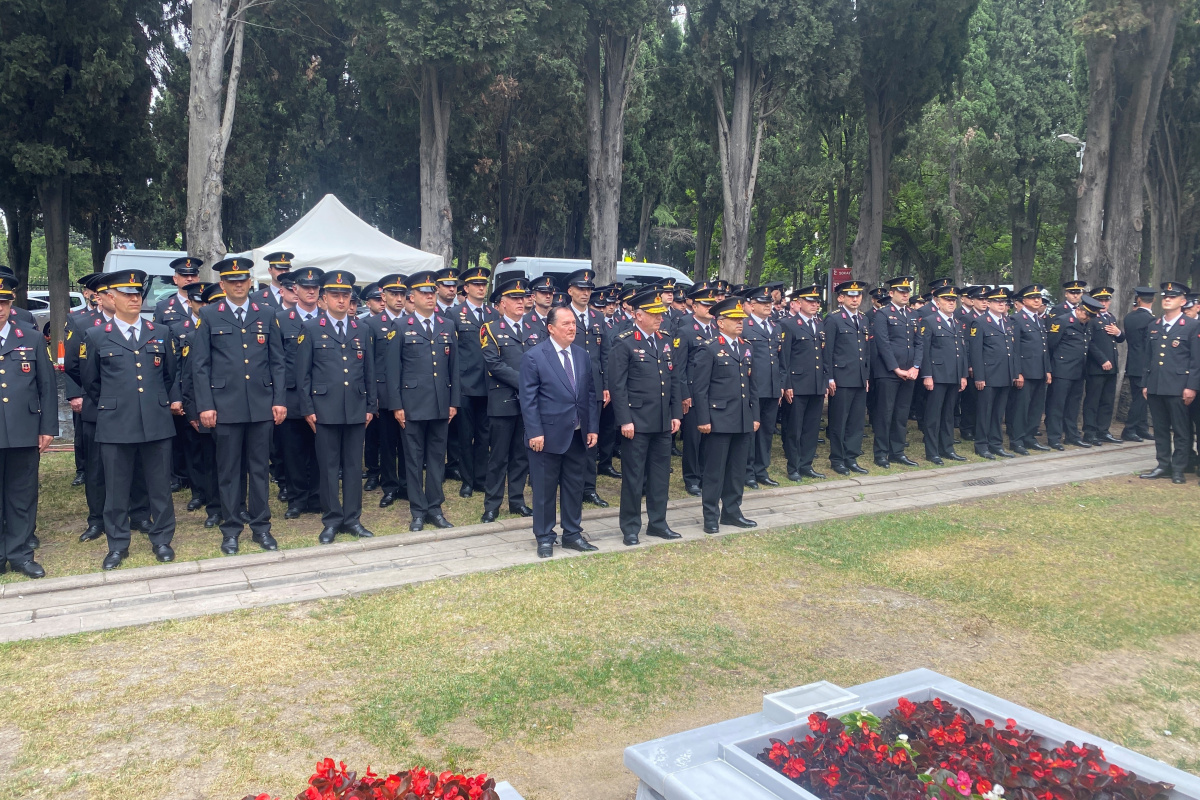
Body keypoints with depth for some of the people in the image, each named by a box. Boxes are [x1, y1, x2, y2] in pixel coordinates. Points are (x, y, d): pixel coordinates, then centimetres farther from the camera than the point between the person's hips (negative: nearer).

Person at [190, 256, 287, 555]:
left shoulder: (267, 314, 8)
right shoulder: (209, 315, 3)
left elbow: (277, 361, 8)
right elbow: (200, 365, 1)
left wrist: (280, 400, 1)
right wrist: (205, 405, -6)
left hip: (262, 404, 2)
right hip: (226, 404, -1)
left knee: (260, 467, 7)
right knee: (229, 469, 6)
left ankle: (261, 526, 17)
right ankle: (231, 529, 16)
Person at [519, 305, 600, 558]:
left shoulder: (583, 355, 8)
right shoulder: (534, 356, -8)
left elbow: (590, 394, 10)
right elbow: (528, 399, -10)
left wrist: (593, 428, 4)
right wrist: (535, 432, -15)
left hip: (578, 434, 5)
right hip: (548, 435, -5)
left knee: (575, 486, 13)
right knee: (545, 489, 6)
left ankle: (572, 534, 26)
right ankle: (544, 538, 18)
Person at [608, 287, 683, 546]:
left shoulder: (666, 342, 12)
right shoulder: (623, 343, -9)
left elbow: (675, 380, 14)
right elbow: (617, 385, -12)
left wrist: (676, 414, 8)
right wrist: (625, 420, -16)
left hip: (663, 422, 6)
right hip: (637, 422, -6)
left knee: (661, 474, 13)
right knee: (634, 475, 3)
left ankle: (657, 522, 25)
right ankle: (630, 527, 14)